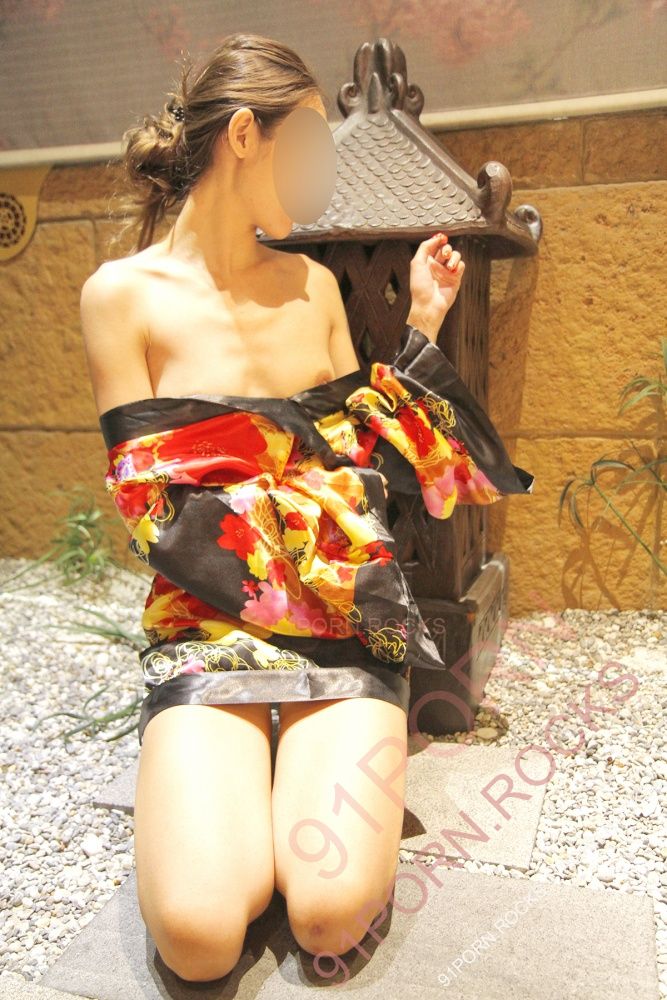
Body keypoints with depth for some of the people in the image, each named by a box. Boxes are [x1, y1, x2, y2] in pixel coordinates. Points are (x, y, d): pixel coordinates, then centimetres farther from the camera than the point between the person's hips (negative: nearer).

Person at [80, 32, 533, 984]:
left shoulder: (314, 284, 10)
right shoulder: (124, 293, -2)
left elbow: (361, 455, 11)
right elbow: (152, 504, -6)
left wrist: (422, 327, 7)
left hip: (345, 615, 3)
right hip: (208, 620, -2)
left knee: (333, 914, -16)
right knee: (198, 930, -20)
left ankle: (323, 770, 14)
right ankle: (217, 790, 11)